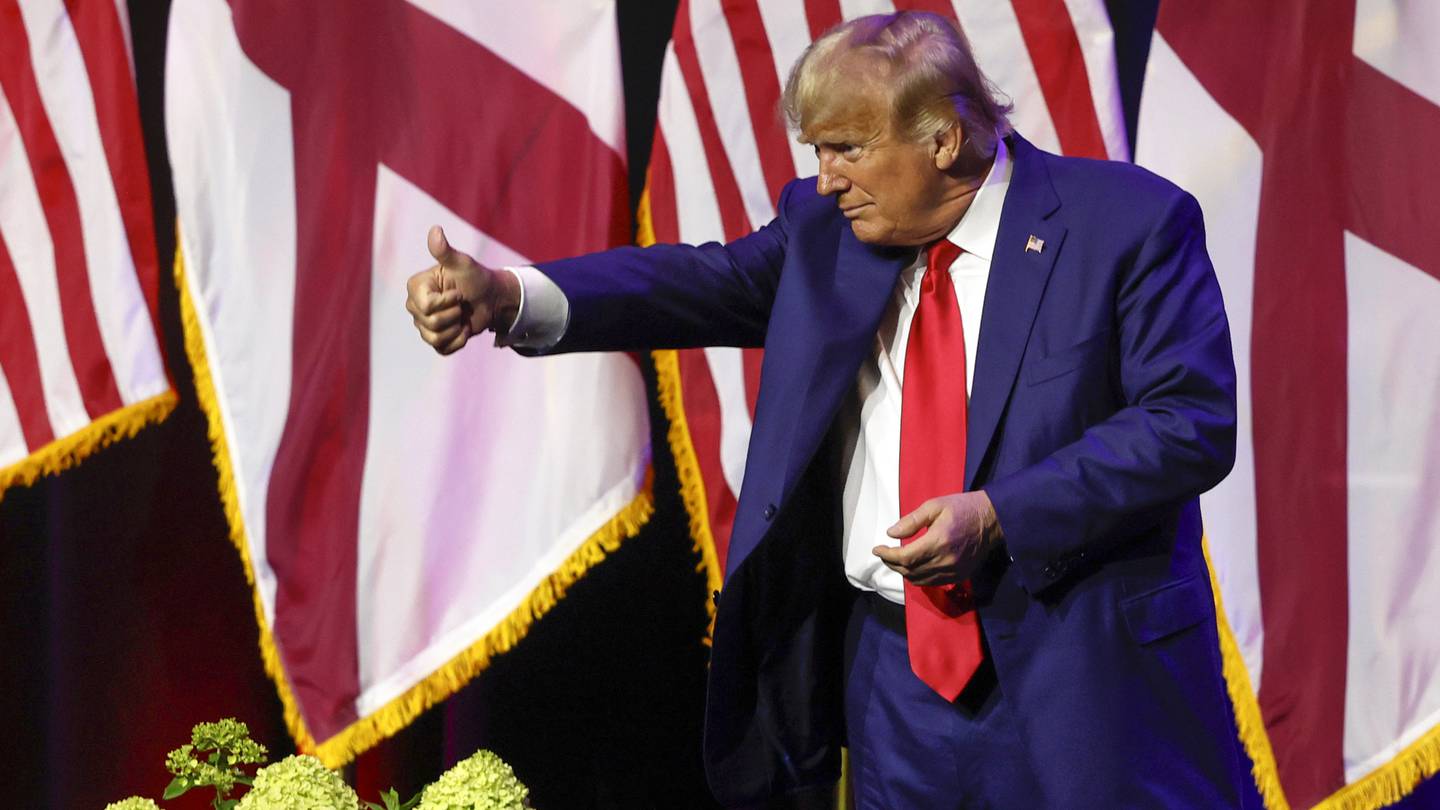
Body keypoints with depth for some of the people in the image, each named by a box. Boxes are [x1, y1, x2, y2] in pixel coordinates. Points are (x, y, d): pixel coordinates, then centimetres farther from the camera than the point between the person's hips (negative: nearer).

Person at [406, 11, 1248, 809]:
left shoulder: (1131, 222, -7)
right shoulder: (825, 230, 7)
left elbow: (1193, 422, -12)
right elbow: (707, 283, -5)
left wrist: (997, 516, -21)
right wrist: (505, 297, -22)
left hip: (1084, 668, -4)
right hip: (898, 670, 4)